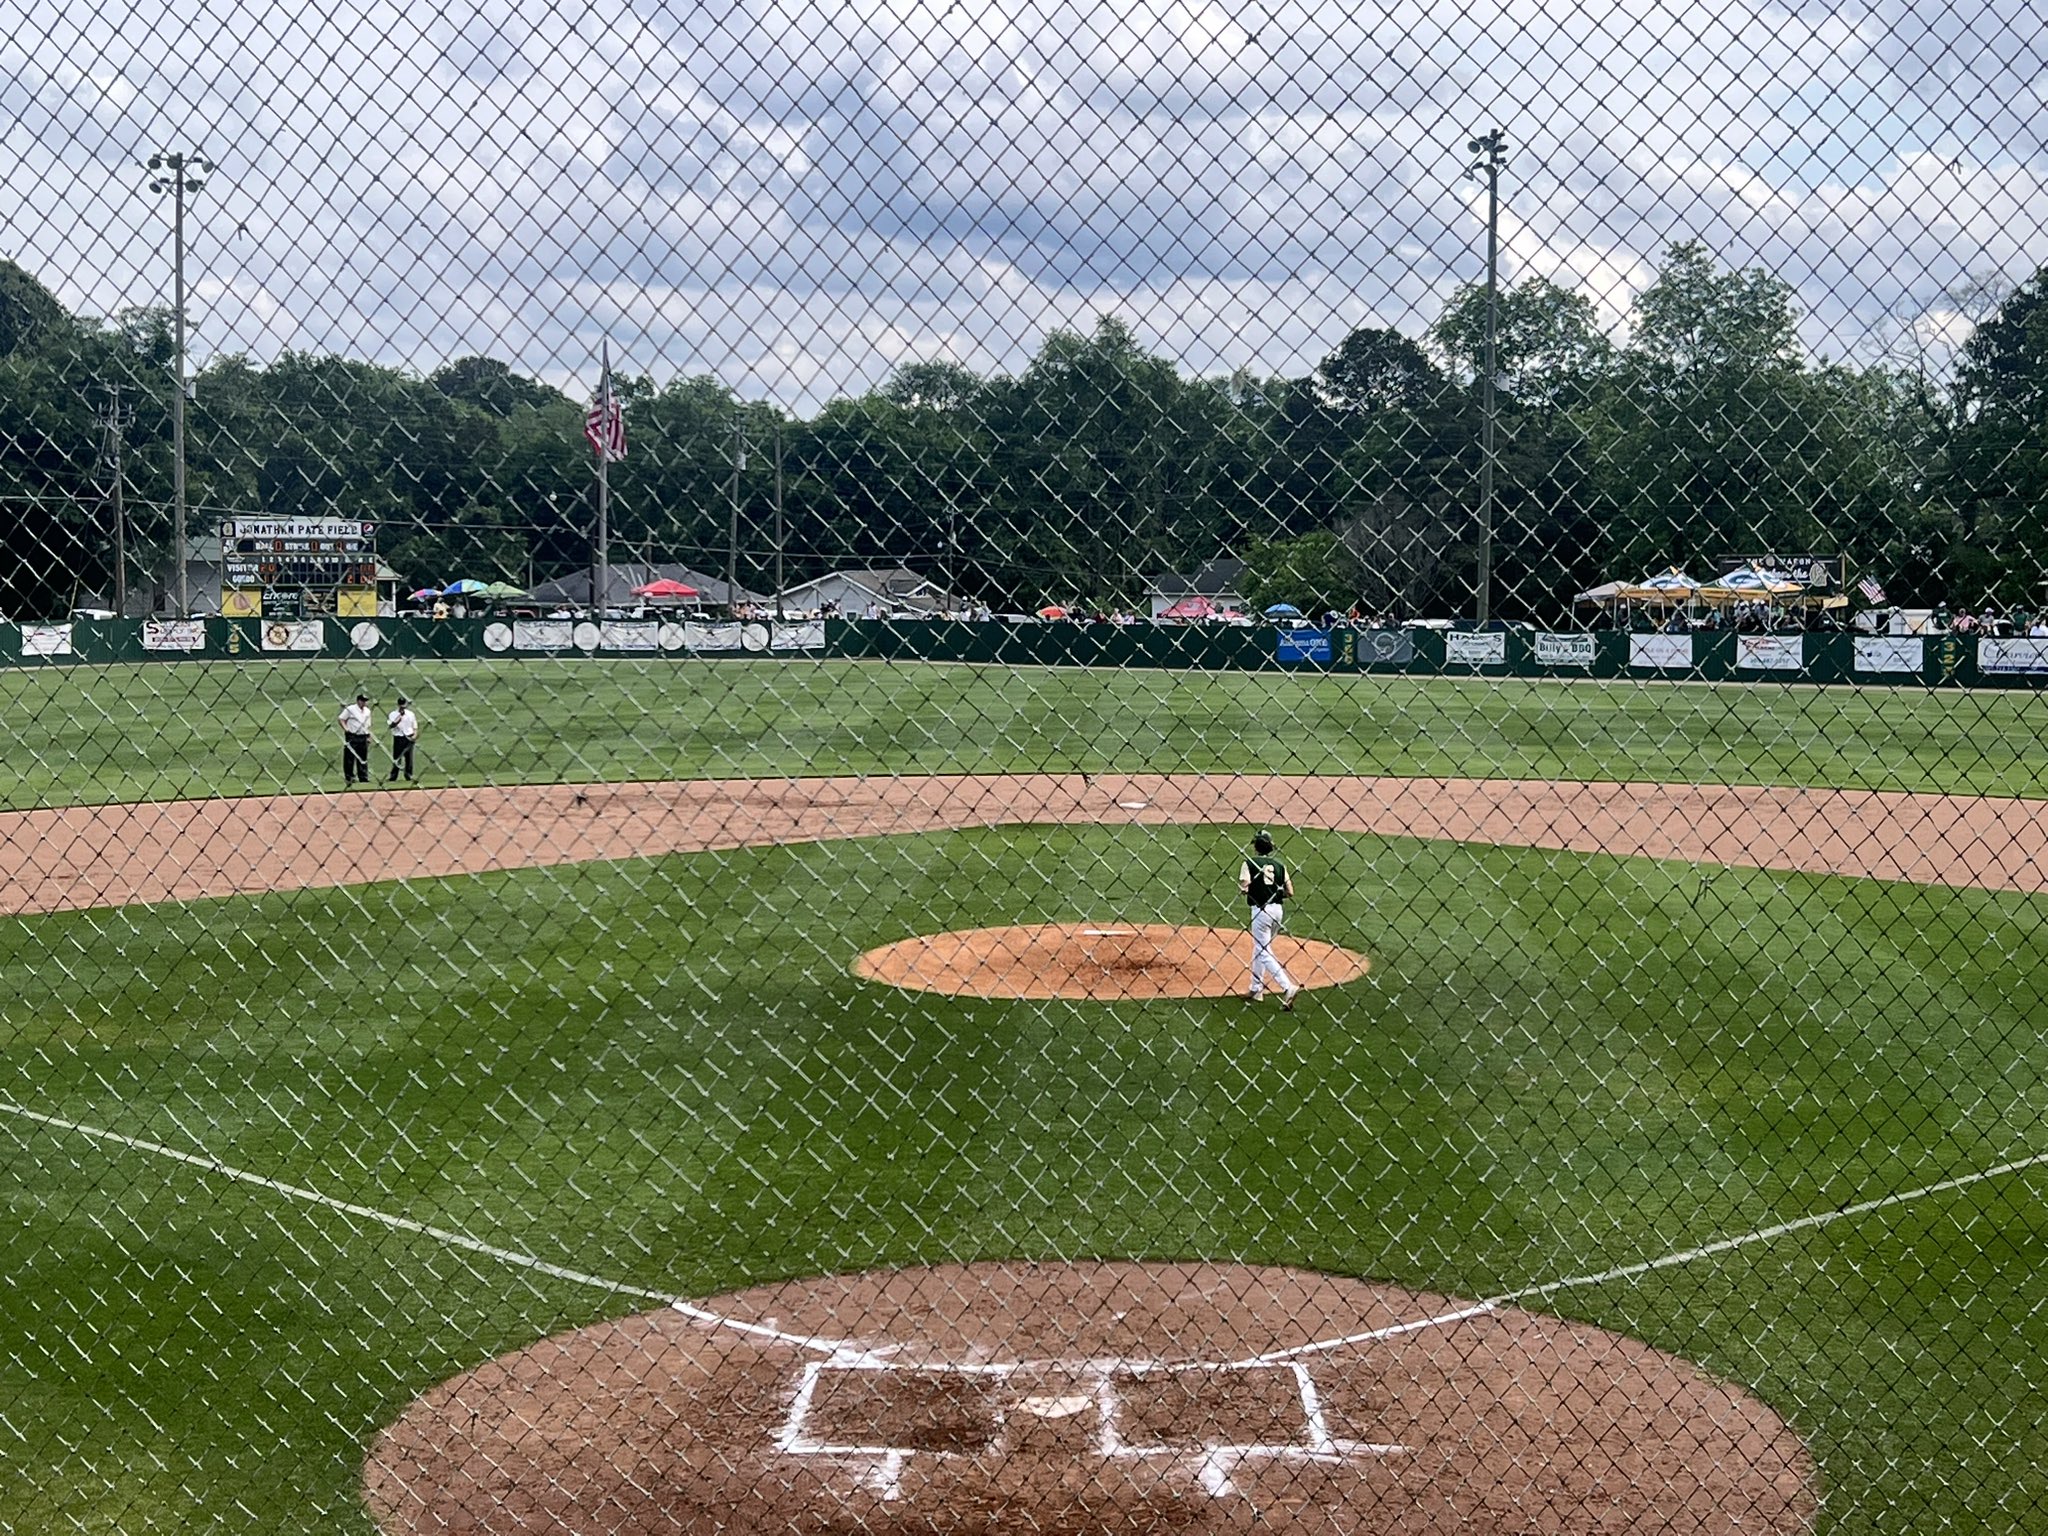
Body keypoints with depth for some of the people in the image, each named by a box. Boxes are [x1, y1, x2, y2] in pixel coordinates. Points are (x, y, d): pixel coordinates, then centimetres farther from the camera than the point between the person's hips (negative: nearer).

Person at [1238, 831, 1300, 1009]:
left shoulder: (1249, 863, -5)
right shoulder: (1279, 865, 9)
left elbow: (1243, 888, -15)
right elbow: (1290, 892, 5)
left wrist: (1242, 887, 8)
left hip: (1260, 909, -6)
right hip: (1277, 909, 6)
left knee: (1263, 953, -5)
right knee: (1260, 948, 21)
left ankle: (1288, 988, -20)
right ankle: (1256, 989, 27)